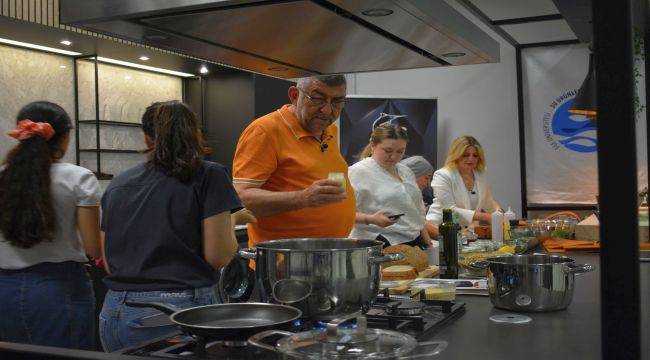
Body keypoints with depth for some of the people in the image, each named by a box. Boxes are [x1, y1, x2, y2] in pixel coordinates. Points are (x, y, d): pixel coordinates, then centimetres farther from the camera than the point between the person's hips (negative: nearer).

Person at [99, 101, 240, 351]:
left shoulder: (117, 185, 10)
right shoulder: (209, 175, -4)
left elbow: (109, 263, 14)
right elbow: (218, 256, -8)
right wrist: (229, 221, 10)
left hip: (114, 313, 6)